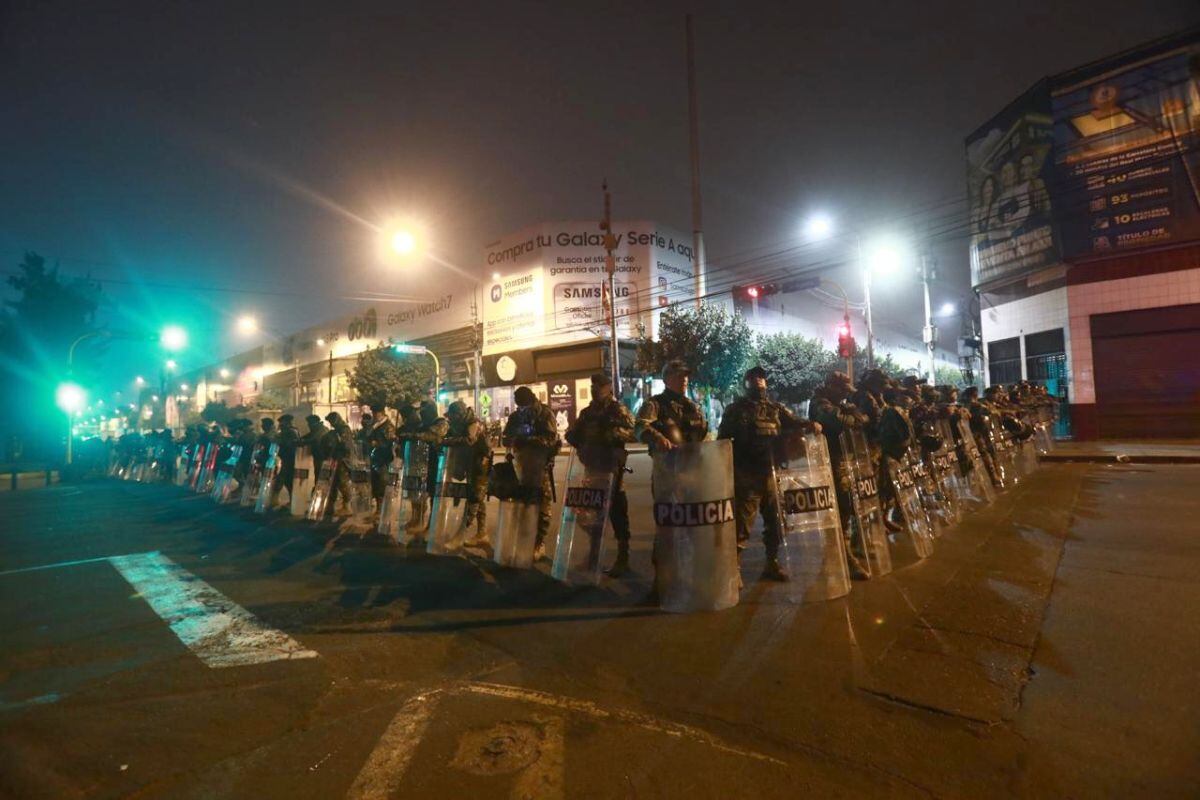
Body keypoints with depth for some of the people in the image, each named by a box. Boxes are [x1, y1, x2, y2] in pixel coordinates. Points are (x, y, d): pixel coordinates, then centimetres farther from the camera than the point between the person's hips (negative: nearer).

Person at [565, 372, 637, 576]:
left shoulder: (618, 409, -2)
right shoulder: (587, 412, 17)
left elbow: (630, 431, -16)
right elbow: (573, 434, 18)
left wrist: (609, 434, -28)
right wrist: (579, 442, -2)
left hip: (611, 466, -6)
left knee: (616, 510, -4)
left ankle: (623, 558, 3)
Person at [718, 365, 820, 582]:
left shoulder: (776, 408, 15)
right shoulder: (735, 409, 3)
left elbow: (793, 422, 1)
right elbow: (723, 439, -1)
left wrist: (810, 425, -21)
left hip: (770, 472, 5)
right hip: (745, 474, -5)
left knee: (775, 520, 14)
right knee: (741, 523, -5)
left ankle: (772, 564, 30)